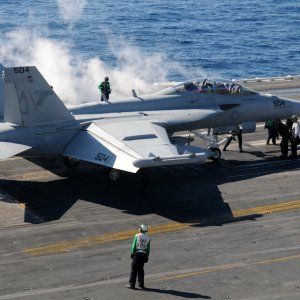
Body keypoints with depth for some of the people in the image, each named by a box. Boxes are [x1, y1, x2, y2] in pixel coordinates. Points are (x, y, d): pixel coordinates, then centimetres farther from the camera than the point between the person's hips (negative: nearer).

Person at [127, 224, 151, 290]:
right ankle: (141, 284, 15)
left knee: (134, 269, 1)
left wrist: (132, 253, 1)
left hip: (137, 253, -4)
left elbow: (134, 246, -7)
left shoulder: (137, 236, -4)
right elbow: (148, 248, 7)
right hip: (144, 254, 4)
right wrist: (147, 256, 13)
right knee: (140, 269, 14)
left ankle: (132, 284, 1)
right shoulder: (148, 237, 6)